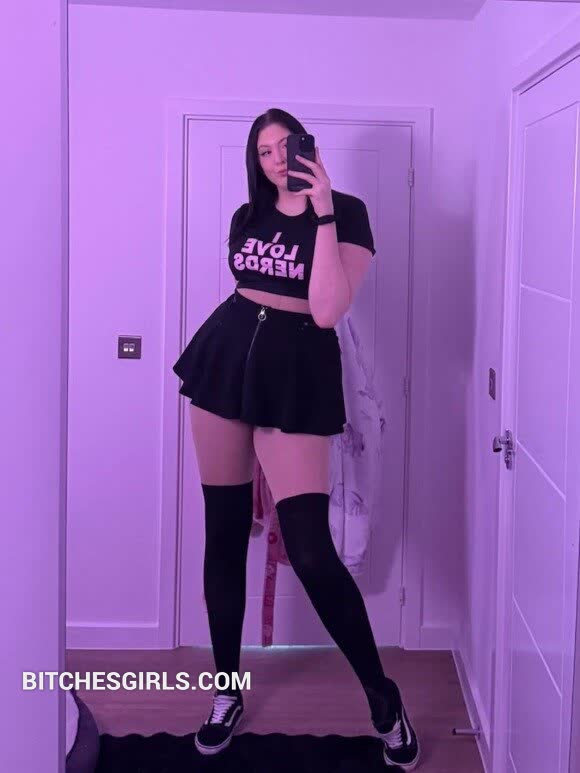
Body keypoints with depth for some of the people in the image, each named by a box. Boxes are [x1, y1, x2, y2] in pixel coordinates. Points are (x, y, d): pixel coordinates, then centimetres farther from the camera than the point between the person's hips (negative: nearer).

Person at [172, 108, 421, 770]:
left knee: (311, 553, -12)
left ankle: (381, 694, 10)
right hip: (226, 358, 5)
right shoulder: (248, 216, 11)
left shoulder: (345, 213, -5)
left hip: (297, 372, -5)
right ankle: (227, 691, 24)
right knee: (223, 532, 8)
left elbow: (326, 310, -18)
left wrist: (324, 215, -18)